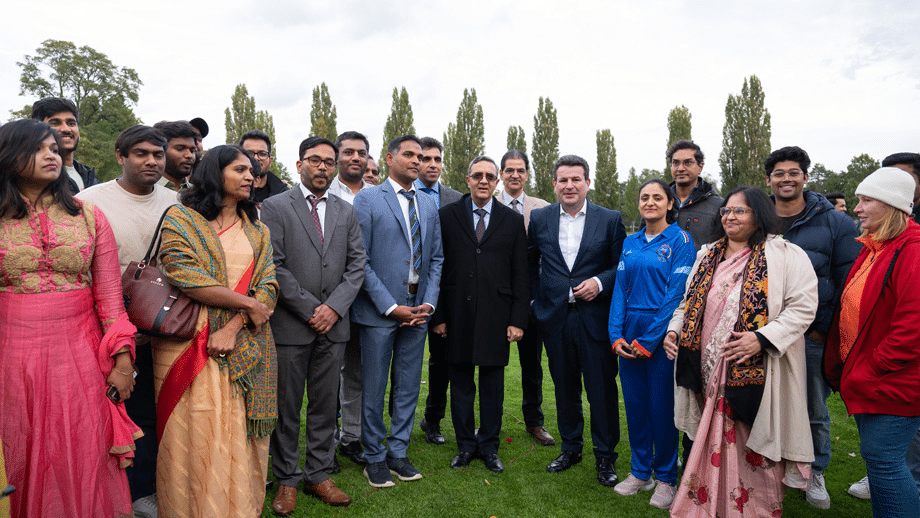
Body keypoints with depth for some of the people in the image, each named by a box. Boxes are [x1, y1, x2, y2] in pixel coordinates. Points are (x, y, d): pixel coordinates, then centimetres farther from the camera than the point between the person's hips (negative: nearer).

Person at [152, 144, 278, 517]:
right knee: (196, 438, 1)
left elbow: (268, 286, 3)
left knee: (239, 440, 6)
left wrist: (233, 328, -12)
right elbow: (187, 279, -12)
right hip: (190, 345, -3)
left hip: (244, 348, 3)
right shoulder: (181, 219, 2)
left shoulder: (256, 229, 14)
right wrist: (247, 303, -11)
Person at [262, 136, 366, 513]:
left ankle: (318, 474, 27)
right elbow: (274, 266, -8)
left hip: (333, 325, 3)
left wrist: (334, 306, -8)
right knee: (286, 407, 8)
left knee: (325, 404, 12)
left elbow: (357, 264, 6)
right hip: (290, 324, -3)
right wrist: (310, 309, -12)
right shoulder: (275, 207, 0)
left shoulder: (347, 212, 11)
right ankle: (287, 480, 23)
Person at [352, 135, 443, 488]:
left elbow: (436, 259, 12)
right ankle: (375, 457, 23)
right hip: (379, 311, -5)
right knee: (373, 389, 7)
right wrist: (391, 307, -14)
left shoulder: (429, 206, 12)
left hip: (417, 311, 5)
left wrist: (429, 302, -2)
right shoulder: (368, 199, -5)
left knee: (408, 387, 12)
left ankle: (398, 452, 28)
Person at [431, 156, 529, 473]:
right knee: (460, 383, 10)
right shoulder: (447, 216, 4)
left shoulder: (513, 221, 7)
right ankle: (465, 445, 27)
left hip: (496, 316, 0)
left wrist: (518, 319, -2)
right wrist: (437, 316, -3)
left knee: (493, 384, 9)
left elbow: (520, 275, 5)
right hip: (457, 315, 0)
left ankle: (489, 447, 25)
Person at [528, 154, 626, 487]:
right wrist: (536, 300, 9)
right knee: (564, 387, 14)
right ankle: (571, 447, 32)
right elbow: (529, 263, 15)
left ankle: (605, 456, 21)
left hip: (595, 317, -2)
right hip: (555, 318, 2)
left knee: (602, 388, 3)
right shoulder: (539, 218, 5)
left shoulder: (610, 219, 0)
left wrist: (600, 282, -13)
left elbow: (622, 265, 3)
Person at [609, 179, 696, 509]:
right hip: (629, 335, 5)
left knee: (661, 406, 3)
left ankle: (666, 478, 22)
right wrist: (616, 335, -4)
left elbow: (677, 293, -11)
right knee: (634, 402, 11)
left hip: (661, 333, -5)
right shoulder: (630, 243, 10)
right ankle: (640, 472, 27)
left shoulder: (680, 240, -5)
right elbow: (620, 289, 8)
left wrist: (648, 341, -14)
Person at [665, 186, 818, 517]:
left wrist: (762, 338, -22)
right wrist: (674, 330, 3)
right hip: (710, 374, 5)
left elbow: (803, 306, -11)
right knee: (713, 446, 13)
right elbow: (690, 303, 21)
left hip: (754, 373, -4)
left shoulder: (785, 255, -4)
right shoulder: (708, 256, 15)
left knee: (754, 448, 4)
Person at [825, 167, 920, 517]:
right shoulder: (872, 249, 13)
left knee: (882, 458, -3)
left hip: (891, 382, -9)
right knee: (877, 457, 17)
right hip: (868, 380, 9)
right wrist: (840, 365, 15)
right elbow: (848, 311, 18)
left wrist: (873, 368, -17)